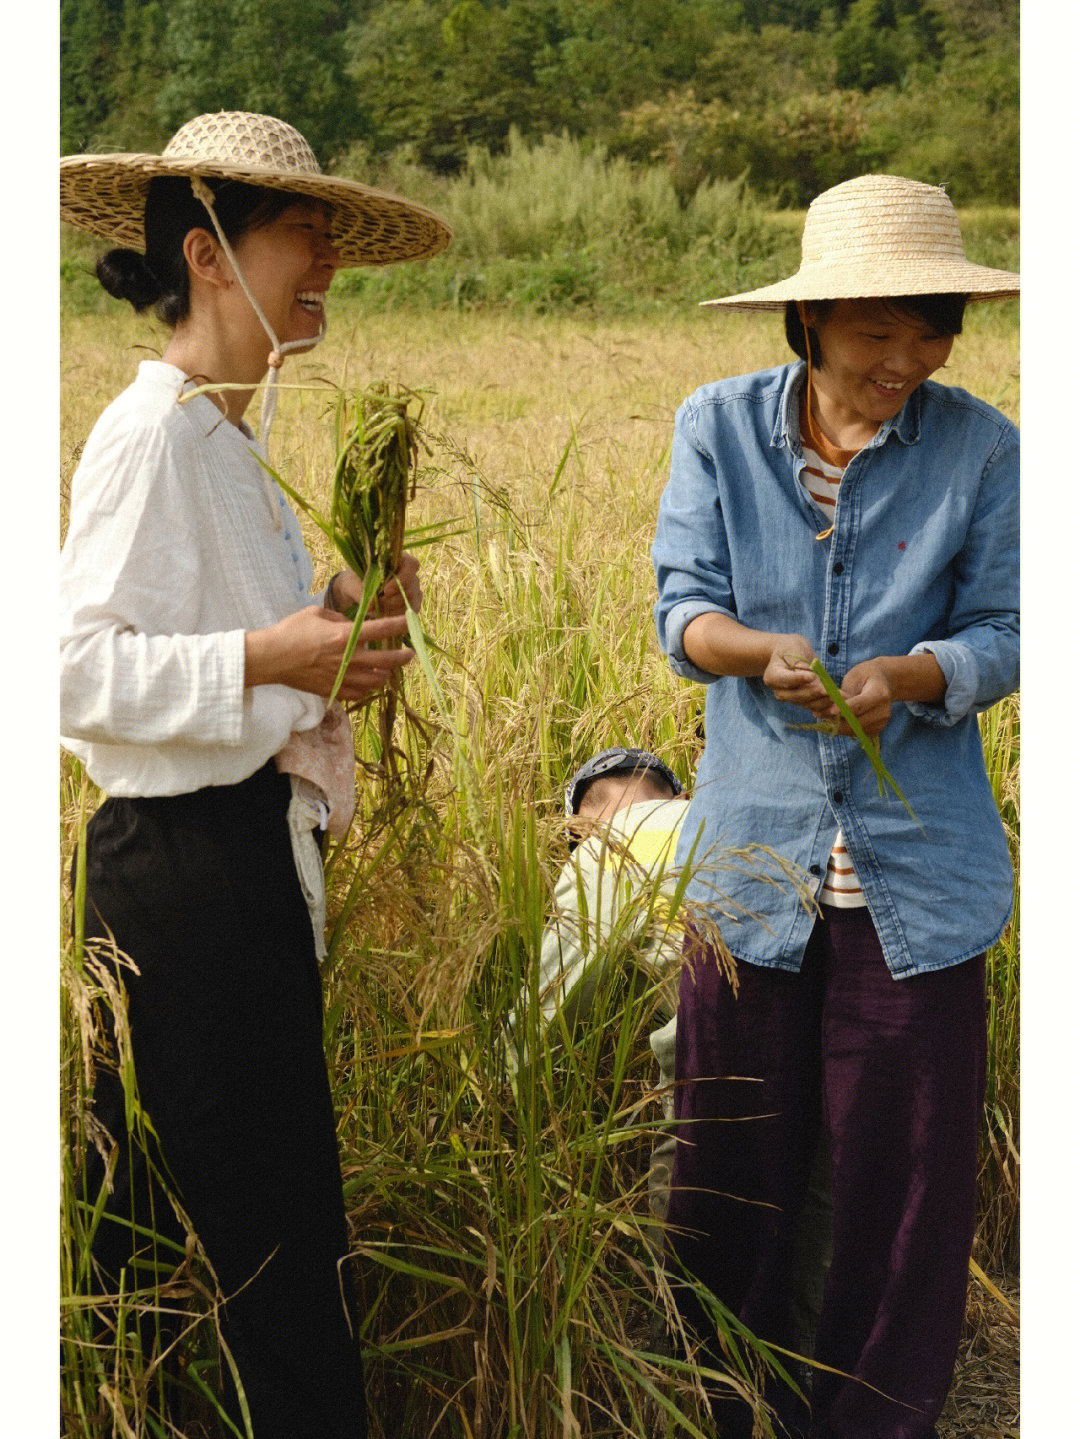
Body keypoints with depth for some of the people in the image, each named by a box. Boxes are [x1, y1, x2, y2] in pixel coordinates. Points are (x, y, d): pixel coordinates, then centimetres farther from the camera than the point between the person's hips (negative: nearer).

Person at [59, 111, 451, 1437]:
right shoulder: (150, 430, -15)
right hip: (185, 864, -10)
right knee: (268, 1235, -1)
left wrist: (330, 624, 7)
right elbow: (73, 667, -21)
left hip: (248, 851, 10)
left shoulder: (224, 434, 15)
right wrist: (266, 658, -27)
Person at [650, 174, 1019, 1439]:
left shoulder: (980, 447, -4)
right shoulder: (720, 425, -1)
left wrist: (903, 675, -24)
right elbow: (681, 609, -4)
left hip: (917, 870, -1)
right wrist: (760, 651, -26)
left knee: (908, 1168, 6)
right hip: (755, 856, 1)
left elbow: (1000, 635, -3)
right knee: (731, 1160, 12)